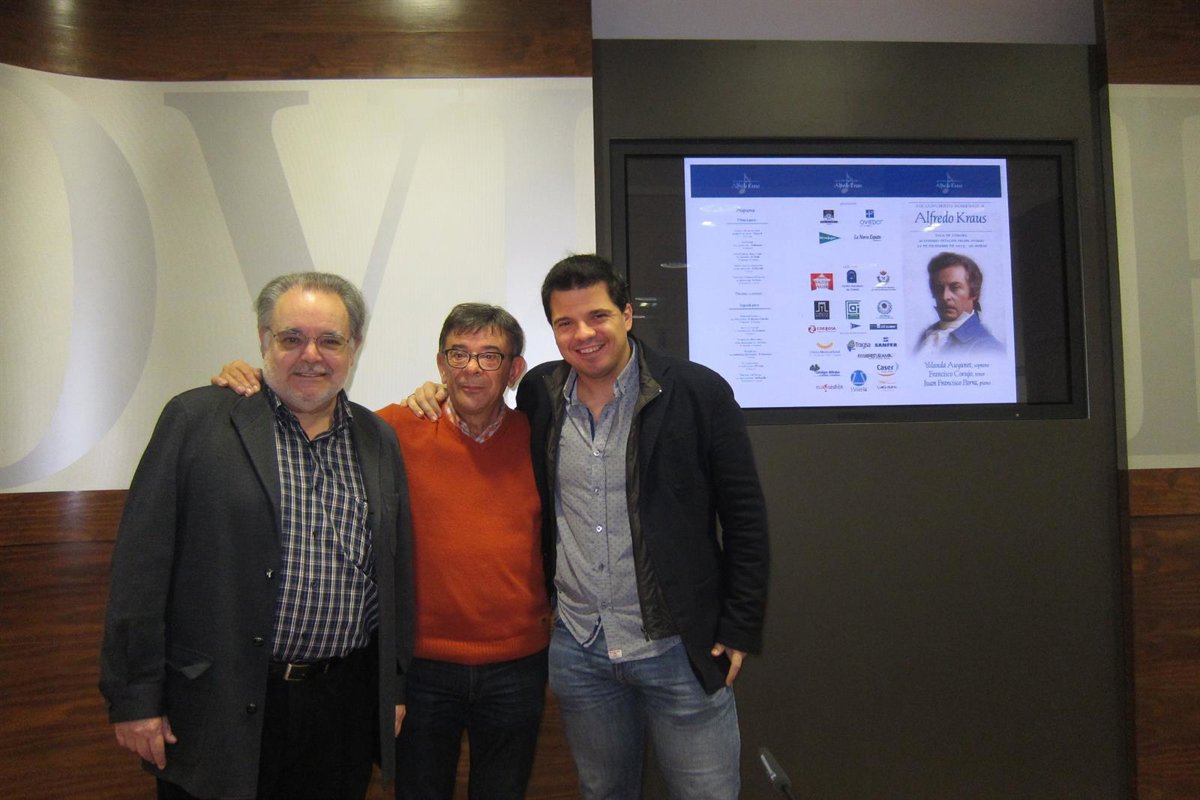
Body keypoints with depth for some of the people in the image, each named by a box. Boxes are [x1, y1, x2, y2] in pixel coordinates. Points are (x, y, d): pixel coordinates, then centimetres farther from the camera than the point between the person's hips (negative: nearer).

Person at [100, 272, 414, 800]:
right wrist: (133, 696, -8)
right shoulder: (196, 420, -5)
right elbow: (141, 567, -7)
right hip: (218, 709, -3)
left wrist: (394, 686, 12)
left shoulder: (379, 441, 7)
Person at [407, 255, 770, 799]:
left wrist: (739, 629, -6)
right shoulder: (539, 393, 0)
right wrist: (440, 395, 3)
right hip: (577, 648, 4)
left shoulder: (698, 392, -10)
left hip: (679, 649, -3)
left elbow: (744, 516, -5)